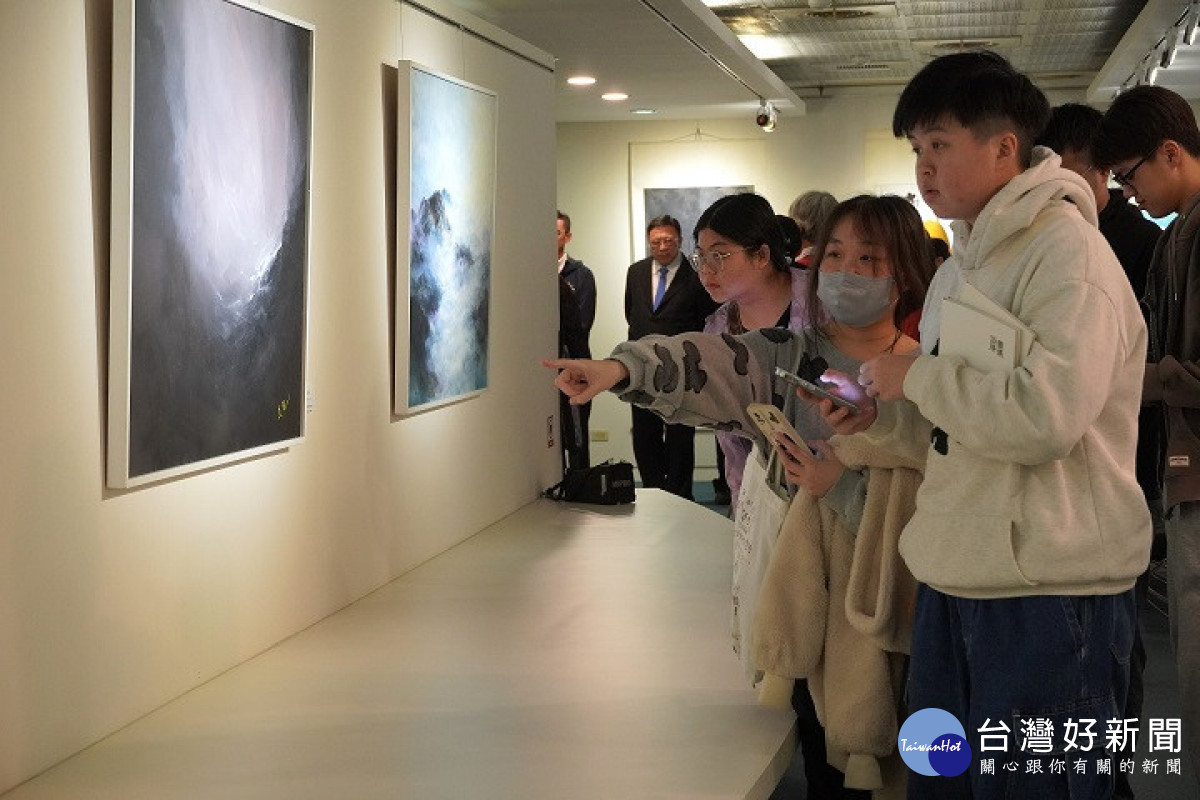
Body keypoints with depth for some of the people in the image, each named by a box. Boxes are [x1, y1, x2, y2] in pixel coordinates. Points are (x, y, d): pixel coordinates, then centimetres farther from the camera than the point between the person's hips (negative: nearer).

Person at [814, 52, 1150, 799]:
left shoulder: (1068, 251, -14)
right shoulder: (959, 268, 14)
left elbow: (1044, 416, -28)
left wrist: (916, 376, -15)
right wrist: (880, 413, 3)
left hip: (1049, 595, -9)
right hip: (955, 583, 9)